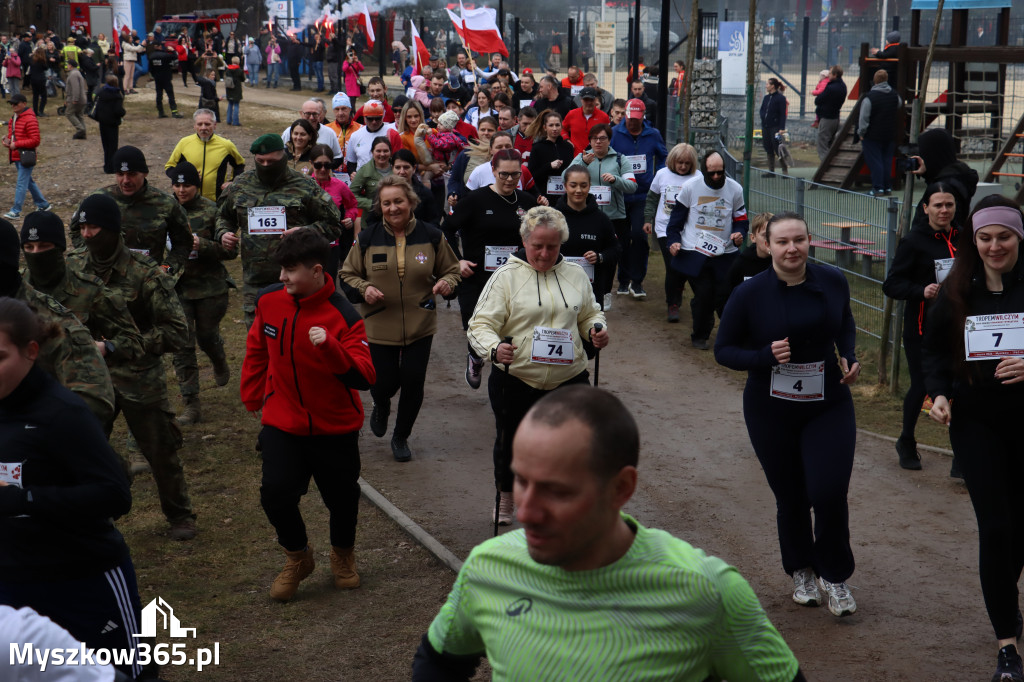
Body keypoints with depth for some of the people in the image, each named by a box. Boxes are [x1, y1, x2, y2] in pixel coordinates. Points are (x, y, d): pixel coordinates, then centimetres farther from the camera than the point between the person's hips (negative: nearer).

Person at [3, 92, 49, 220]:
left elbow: (35, 140, -20)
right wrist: (7, 140, 3)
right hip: (16, 156, 10)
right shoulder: (14, 118, 13)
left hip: (26, 157, -10)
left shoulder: (30, 120, -16)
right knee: (28, 182, 17)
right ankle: (43, 204, 29)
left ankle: (16, 211, -8)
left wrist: (16, 144, -20)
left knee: (21, 184, -8)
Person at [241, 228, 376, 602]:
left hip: (335, 427, -2)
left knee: (342, 498, 11)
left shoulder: (343, 316, -19)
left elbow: (364, 378, -27)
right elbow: (258, 350, 13)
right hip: (282, 423, 2)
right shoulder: (269, 301, -7)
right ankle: (298, 557, 20)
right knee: (275, 493, -10)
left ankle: (343, 555, 44)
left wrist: (329, 346, -41)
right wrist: (252, 397, 16)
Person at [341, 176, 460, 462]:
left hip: (420, 326, 1)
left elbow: (451, 269, 10)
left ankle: (401, 437, 27)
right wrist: (364, 288, -14)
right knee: (385, 383, 2)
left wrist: (447, 282, -13)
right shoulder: (367, 238, -3)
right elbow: (348, 274, 7)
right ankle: (381, 406, 43)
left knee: (413, 383, 2)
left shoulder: (431, 236, -2)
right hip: (379, 327, 0)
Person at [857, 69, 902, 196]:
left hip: (872, 136, -6)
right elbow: (900, 107, 25)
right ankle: (888, 187, 16)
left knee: (875, 162, -2)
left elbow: (864, 119, -15)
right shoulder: (894, 95, 4)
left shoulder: (869, 97, -16)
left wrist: (861, 133, -5)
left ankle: (878, 188, -5)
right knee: (887, 161, 13)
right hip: (890, 135, 6)